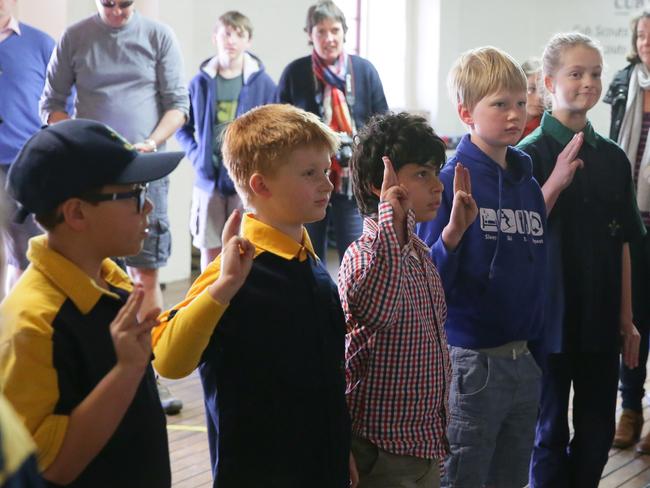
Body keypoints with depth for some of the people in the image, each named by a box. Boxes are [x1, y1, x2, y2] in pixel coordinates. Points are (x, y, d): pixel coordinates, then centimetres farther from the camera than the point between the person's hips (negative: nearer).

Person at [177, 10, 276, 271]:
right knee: (210, 251, 9)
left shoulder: (263, 83, -4)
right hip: (208, 180, 2)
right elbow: (182, 128, 12)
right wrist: (196, 155, -2)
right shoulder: (201, 82, 2)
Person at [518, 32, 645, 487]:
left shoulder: (614, 158, 4)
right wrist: (556, 182, -25)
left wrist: (626, 317, 10)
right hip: (552, 317, -4)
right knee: (552, 432, 9)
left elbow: (622, 243, 9)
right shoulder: (532, 154, -10)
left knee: (597, 432, 12)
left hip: (601, 318, 4)